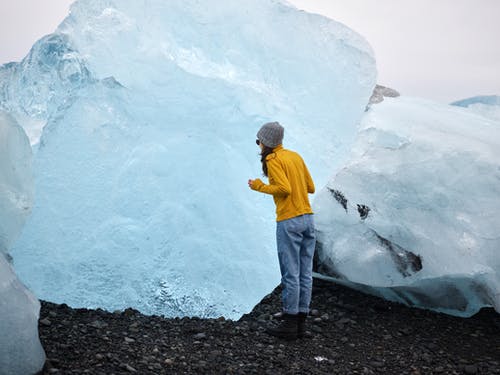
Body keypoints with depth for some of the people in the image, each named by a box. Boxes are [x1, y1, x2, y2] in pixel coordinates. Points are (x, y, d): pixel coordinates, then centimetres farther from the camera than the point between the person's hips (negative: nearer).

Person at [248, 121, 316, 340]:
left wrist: (259, 187, -6)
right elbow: (310, 187, 16)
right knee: (305, 273, 8)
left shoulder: (272, 160, -8)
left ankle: (289, 325, 4)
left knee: (290, 275, -2)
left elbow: (284, 189, -19)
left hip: (289, 222, -8)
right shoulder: (295, 156, 15)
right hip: (307, 218, 8)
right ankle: (300, 322, 14)